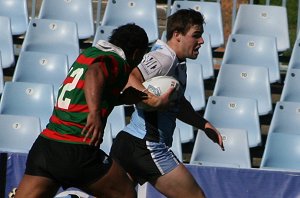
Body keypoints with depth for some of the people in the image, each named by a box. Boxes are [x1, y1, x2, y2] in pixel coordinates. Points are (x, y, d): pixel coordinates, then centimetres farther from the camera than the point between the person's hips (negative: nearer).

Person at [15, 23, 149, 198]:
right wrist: (95, 113, -41)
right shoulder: (118, 63, -6)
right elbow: (95, 72, -29)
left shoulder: (89, 53, 18)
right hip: (78, 152, -7)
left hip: (44, 144, 7)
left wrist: (123, 98, 24)